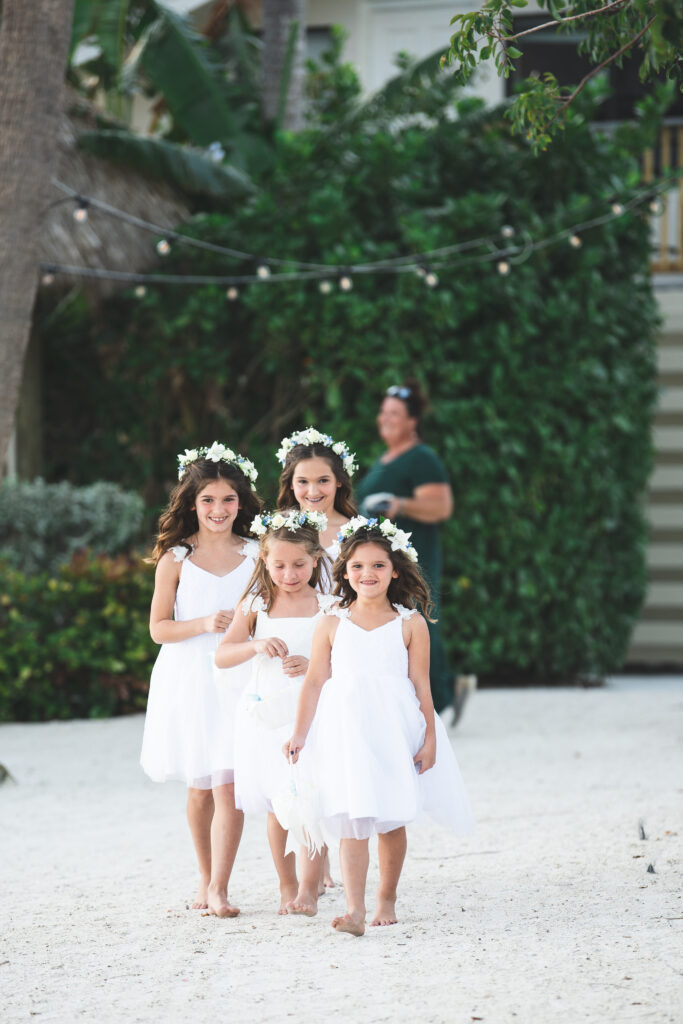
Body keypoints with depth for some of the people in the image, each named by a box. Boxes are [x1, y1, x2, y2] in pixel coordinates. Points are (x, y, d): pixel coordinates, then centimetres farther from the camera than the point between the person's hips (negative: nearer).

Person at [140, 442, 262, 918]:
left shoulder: (255, 555, 4)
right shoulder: (175, 559, 1)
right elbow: (159, 628, -1)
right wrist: (205, 624, -15)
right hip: (189, 681, 1)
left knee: (229, 785, -10)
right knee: (199, 786, 10)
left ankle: (219, 888, -7)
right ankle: (205, 876, 27)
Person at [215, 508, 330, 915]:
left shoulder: (327, 608, -1)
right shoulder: (255, 606, 4)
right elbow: (222, 656, -1)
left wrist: (313, 667, -21)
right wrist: (256, 645, -19)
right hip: (264, 715, 2)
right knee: (277, 807, 8)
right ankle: (287, 885, 21)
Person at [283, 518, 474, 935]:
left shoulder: (410, 624, 2)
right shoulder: (331, 625, 3)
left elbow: (421, 685, 3)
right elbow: (314, 683, 6)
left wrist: (429, 738, 1)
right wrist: (300, 734, 2)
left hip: (394, 729, 1)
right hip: (345, 729, 0)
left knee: (392, 820, 10)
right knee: (352, 820, -9)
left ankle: (387, 899, 27)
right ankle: (354, 909, -15)